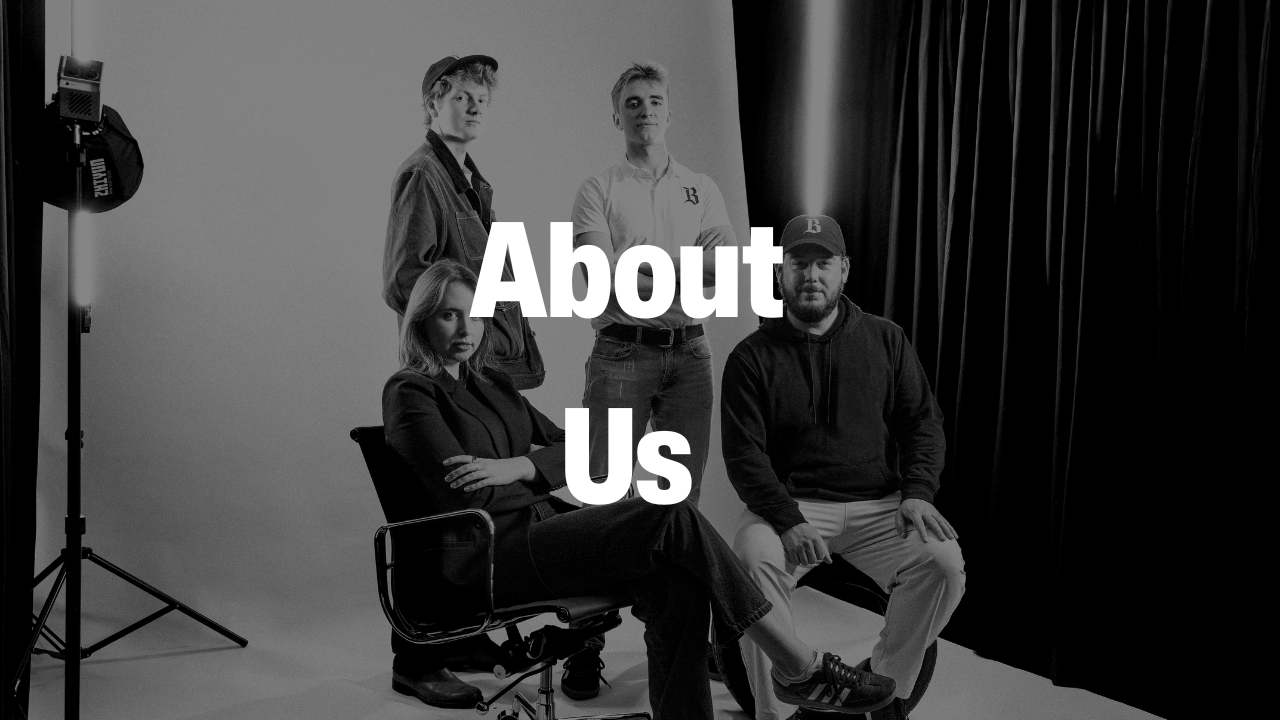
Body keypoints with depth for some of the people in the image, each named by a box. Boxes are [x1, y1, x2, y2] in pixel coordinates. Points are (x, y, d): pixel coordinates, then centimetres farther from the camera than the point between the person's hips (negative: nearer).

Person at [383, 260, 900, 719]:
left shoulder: (490, 383, 21)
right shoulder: (409, 393, -2)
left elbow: (575, 450, 14)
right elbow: (465, 493, -14)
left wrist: (516, 467, -6)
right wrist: (540, 478, -1)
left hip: (542, 529, 7)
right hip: (493, 558, -7)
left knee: (679, 590, -22)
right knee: (673, 517, -23)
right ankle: (799, 667, -17)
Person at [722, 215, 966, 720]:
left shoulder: (885, 341, 10)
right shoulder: (752, 357, 2)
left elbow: (923, 422, 10)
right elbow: (744, 454, -5)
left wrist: (917, 493, -9)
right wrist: (789, 521, -20)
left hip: (879, 505, 2)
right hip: (790, 504, -2)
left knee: (944, 563, -23)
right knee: (753, 560, -32)